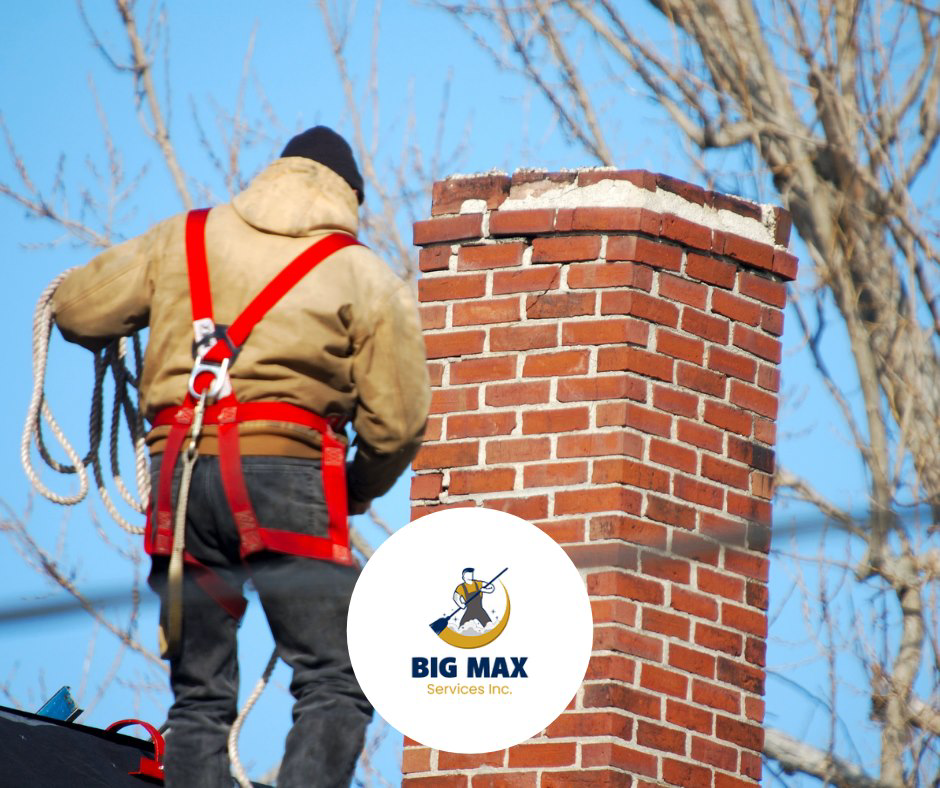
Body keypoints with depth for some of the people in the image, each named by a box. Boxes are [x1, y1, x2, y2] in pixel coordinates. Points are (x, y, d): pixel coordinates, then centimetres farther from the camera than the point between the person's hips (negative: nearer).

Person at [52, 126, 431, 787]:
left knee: (200, 696, 10)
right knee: (335, 685, -5)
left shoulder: (183, 238, 15)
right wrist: (357, 491, 22)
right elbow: (397, 423, 3)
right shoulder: (367, 278, 7)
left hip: (180, 476, 4)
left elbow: (77, 311, 16)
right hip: (286, 471, -4)